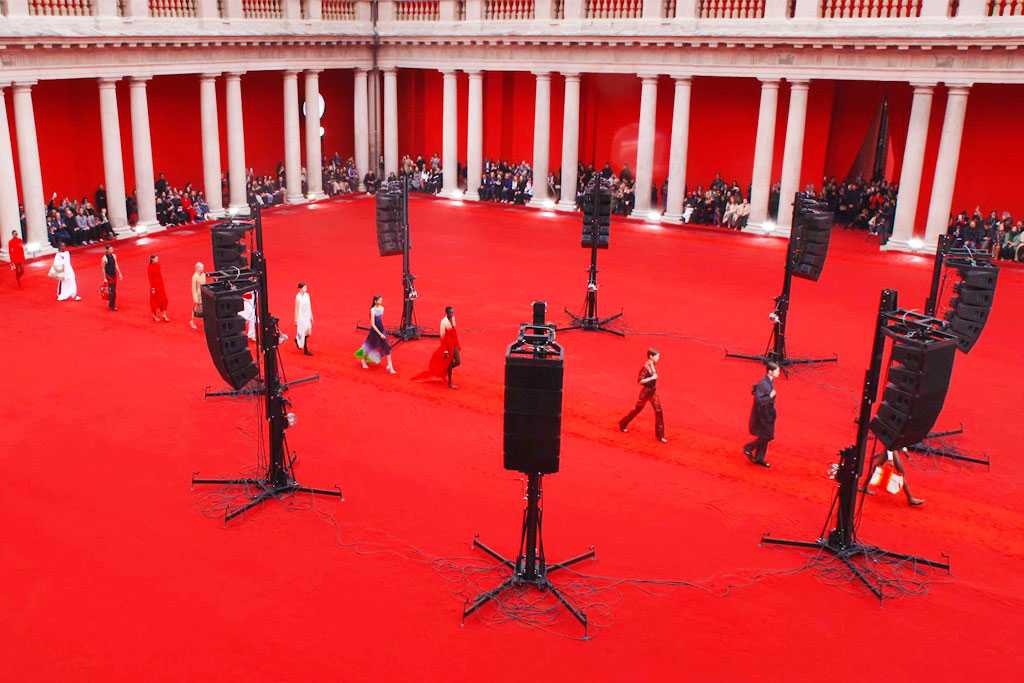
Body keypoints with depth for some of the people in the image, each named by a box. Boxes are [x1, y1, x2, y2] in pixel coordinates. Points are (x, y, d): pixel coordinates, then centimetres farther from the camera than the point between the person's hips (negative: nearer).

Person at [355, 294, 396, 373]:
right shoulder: (373, 310, -21)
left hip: (382, 330, 6)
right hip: (375, 331, -6)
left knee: (387, 347, 0)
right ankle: (363, 360, 39)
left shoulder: (382, 308, -1)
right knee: (370, 346, 12)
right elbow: (372, 324, -21)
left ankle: (390, 366, 2)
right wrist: (380, 334, -21)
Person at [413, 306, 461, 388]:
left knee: (458, 362, 5)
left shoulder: (453, 319, 2)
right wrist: (445, 350, -16)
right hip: (447, 345, -7)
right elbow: (442, 336, -17)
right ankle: (449, 383, 17)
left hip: (454, 344, 7)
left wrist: (457, 345, 16)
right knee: (449, 363, 4)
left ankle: (445, 370, 34)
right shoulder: (444, 322, -20)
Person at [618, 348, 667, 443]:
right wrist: (652, 378, -26)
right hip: (646, 391, -7)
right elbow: (640, 380, -26)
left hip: (653, 391, 7)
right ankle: (623, 424, 35)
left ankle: (660, 435, 7)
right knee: (637, 409, 11)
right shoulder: (646, 367, -23)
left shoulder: (653, 365, 1)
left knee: (658, 411, 2)